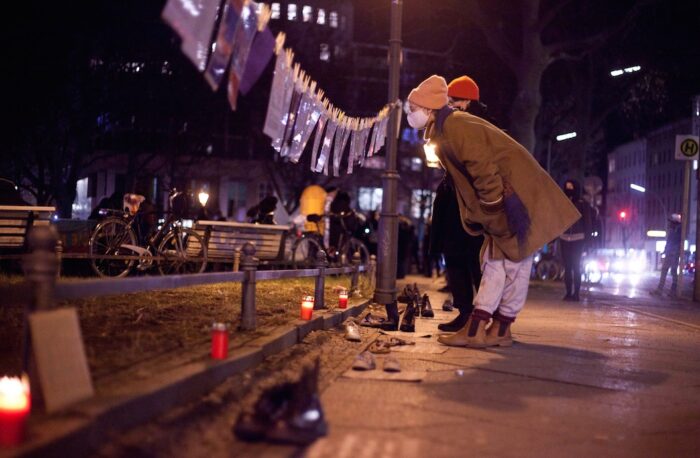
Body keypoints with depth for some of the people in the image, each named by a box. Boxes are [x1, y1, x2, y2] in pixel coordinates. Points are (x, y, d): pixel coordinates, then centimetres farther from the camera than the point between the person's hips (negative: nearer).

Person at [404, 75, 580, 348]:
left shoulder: (455, 127, -19)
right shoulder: (442, 132, 14)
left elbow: (484, 169, -24)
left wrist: (496, 211, -17)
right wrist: (476, 219, 15)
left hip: (517, 195, -10)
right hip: (503, 201, 10)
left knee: (513, 262, -4)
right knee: (495, 261, 8)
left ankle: (500, 330, -3)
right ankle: (476, 328, 11)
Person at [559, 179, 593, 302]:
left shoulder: (583, 204, -1)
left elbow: (587, 223, -2)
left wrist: (586, 239, -9)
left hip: (578, 239, -4)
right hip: (564, 239, 4)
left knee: (576, 266, -4)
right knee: (567, 266, 4)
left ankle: (576, 293, -2)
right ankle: (568, 292, 7)